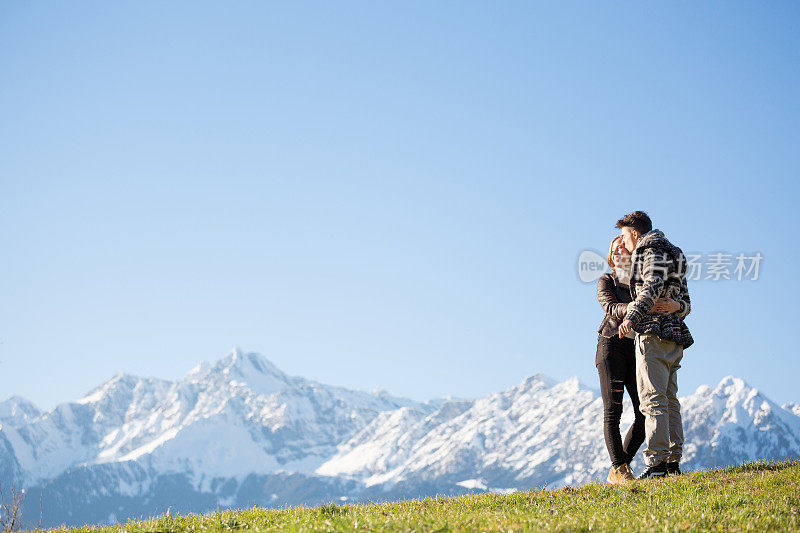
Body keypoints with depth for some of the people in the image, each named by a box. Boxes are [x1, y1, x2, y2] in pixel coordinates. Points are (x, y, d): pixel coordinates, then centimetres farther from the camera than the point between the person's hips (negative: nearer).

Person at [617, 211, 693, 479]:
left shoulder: (652, 250, -4)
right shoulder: (673, 256, 25)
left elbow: (654, 285, -22)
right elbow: (685, 303, 25)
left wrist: (633, 316, -31)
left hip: (653, 334, -10)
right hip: (674, 337, 10)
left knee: (653, 400, -12)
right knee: (669, 400, 9)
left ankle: (656, 462, -17)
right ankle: (673, 460, 9)